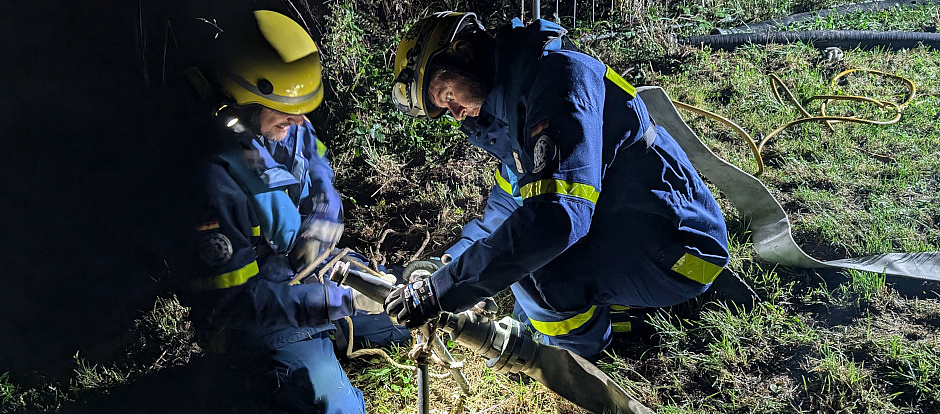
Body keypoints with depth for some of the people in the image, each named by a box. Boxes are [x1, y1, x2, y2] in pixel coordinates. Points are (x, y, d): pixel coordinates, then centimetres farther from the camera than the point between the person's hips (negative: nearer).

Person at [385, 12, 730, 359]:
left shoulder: (559, 74, -22)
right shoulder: (511, 103, 10)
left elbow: (556, 216, -34)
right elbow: (503, 208, 23)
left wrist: (443, 291, -30)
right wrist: (444, 267, 16)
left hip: (678, 250, -10)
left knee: (533, 263, -26)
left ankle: (582, 361, 3)